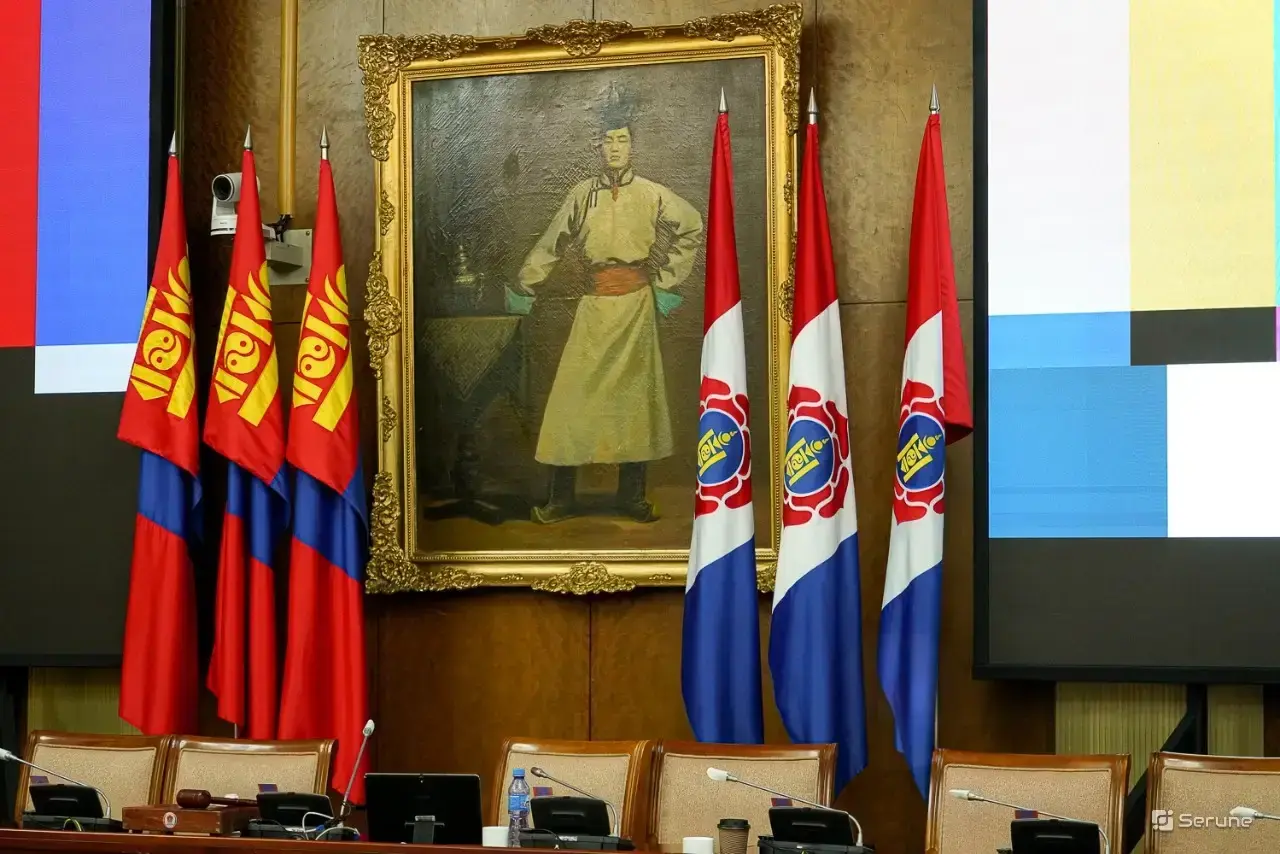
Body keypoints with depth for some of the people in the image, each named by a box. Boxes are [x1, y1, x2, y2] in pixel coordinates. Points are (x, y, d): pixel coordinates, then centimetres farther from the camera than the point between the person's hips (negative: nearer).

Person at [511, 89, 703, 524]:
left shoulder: (651, 194, 3)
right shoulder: (582, 195, 5)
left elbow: (693, 228, 14)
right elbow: (551, 245, 11)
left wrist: (666, 279, 11)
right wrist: (523, 288, 10)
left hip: (636, 304, 0)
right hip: (593, 305, 0)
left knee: (635, 392, 3)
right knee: (573, 393, -5)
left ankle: (632, 495, 11)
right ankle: (562, 497, 0)